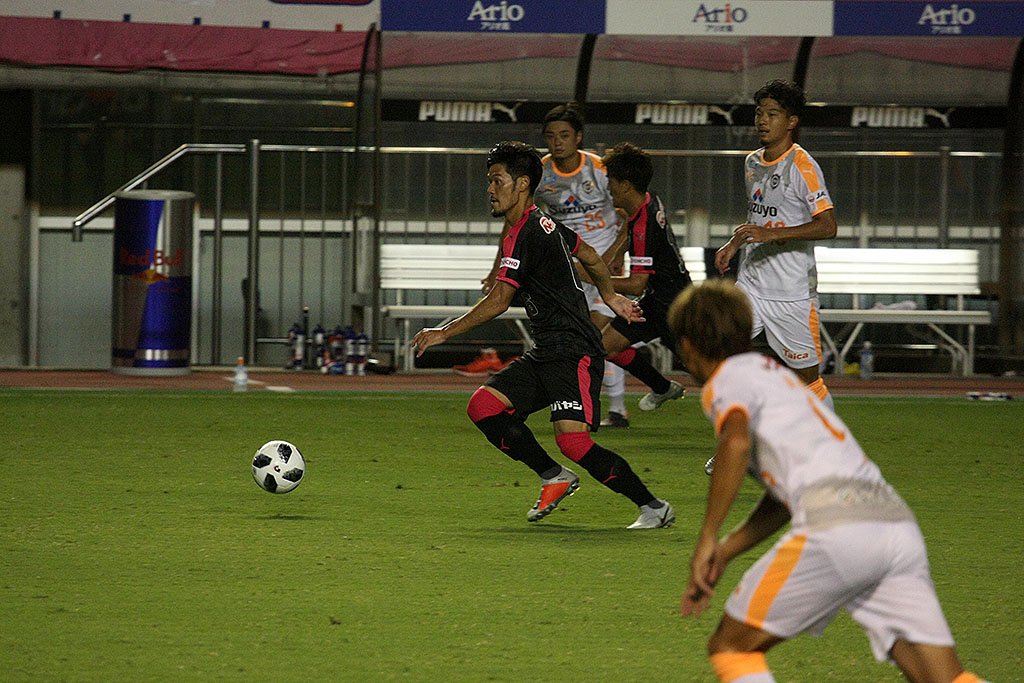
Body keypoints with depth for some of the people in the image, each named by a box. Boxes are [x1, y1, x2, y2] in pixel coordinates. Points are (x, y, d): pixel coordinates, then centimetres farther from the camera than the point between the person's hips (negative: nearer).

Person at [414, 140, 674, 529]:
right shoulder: (544, 224, 15)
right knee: (482, 406, -2)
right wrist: (610, 297, 47)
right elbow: (590, 257, 31)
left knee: (572, 441, -22)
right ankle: (554, 478, 8)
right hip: (546, 354, 10)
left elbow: (497, 303, -15)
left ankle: (653, 507, -9)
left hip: (574, 353, -10)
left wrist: (444, 333, -6)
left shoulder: (527, 235, -14)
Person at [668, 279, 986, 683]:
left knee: (731, 647, 9)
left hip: (835, 527, -8)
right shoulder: (777, 375, 35)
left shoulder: (726, 380, 9)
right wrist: (724, 554, 36)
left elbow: (736, 443, -14)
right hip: (897, 519, 8)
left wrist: (707, 540, -9)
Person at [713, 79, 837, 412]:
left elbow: (827, 226, -22)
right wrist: (733, 244, 12)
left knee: (807, 376, -1)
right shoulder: (752, 163, 12)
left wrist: (771, 234, -30)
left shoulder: (801, 166, -12)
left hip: (792, 293, -7)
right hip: (751, 284, 7)